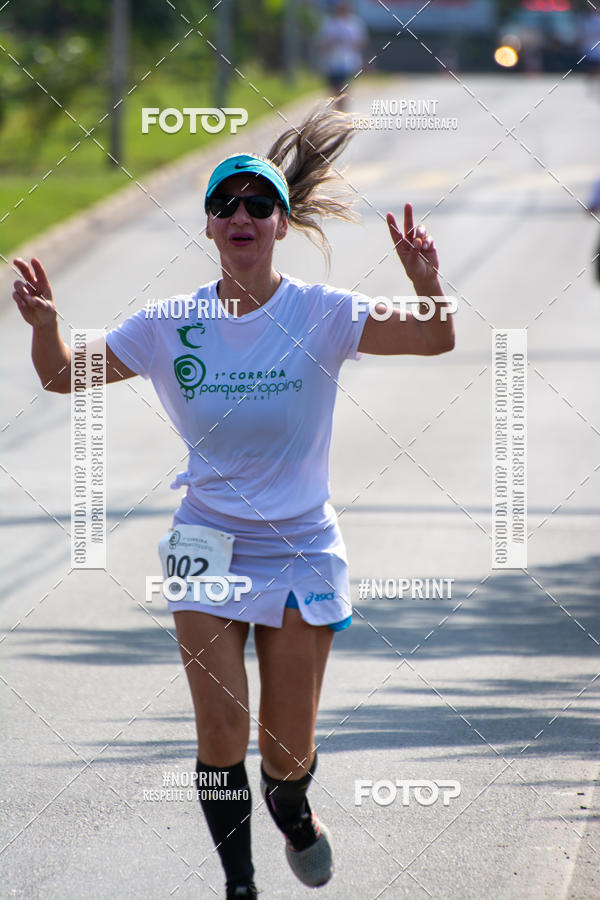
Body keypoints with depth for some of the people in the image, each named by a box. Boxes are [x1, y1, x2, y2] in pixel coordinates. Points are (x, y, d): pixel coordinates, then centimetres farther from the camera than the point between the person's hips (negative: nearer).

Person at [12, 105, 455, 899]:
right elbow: (64, 376, 4)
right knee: (222, 736, -8)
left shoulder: (320, 314, -9)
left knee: (287, 753, 1)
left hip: (300, 551, -1)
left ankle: (292, 811, 38)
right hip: (209, 544, 1)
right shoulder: (171, 324, -3)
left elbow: (436, 341, -18)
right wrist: (45, 321, -17)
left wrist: (426, 283, -39)